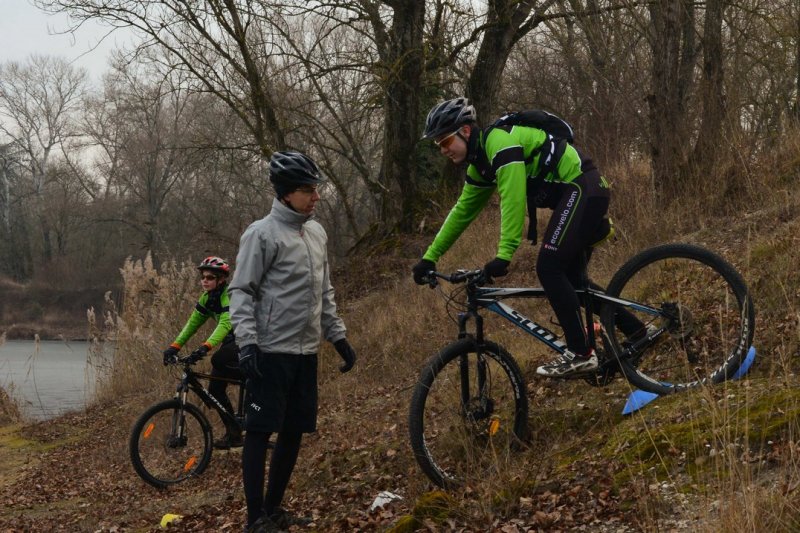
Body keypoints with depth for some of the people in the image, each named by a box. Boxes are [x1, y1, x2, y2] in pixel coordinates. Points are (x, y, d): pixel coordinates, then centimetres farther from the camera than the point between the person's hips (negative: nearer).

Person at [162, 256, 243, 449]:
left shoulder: (231, 295, -23)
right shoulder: (207, 298, 2)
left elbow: (225, 324, -37)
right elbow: (192, 324, 0)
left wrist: (205, 348, -50)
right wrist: (174, 346, -13)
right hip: (232, 340, 8)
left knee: (219, 359, -35)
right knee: (215, 389, 0)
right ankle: (233, 433, 11)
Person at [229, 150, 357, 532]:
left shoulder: (317, 233, 13)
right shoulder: (262, 234, -10)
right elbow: (241, 291, -11)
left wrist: (338, 337, 19)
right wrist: (247, 342, -20)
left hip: (306, 351, 7)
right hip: (271, 352, -7)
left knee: (294, 431, 11)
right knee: (260, 430, -4)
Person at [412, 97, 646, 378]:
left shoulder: (500, 141, -18)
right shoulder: (479, 164, 12)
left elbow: (513, 201, -27)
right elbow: (462, 212, 19)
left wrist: (503, 255, -32)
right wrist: (429, 257, 16)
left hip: (582, 189, -10)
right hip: (575, 194, 10)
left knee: (549, 268, -16)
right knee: (569, 277, 11)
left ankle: (580, 354, -11)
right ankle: (638, 333, 19)